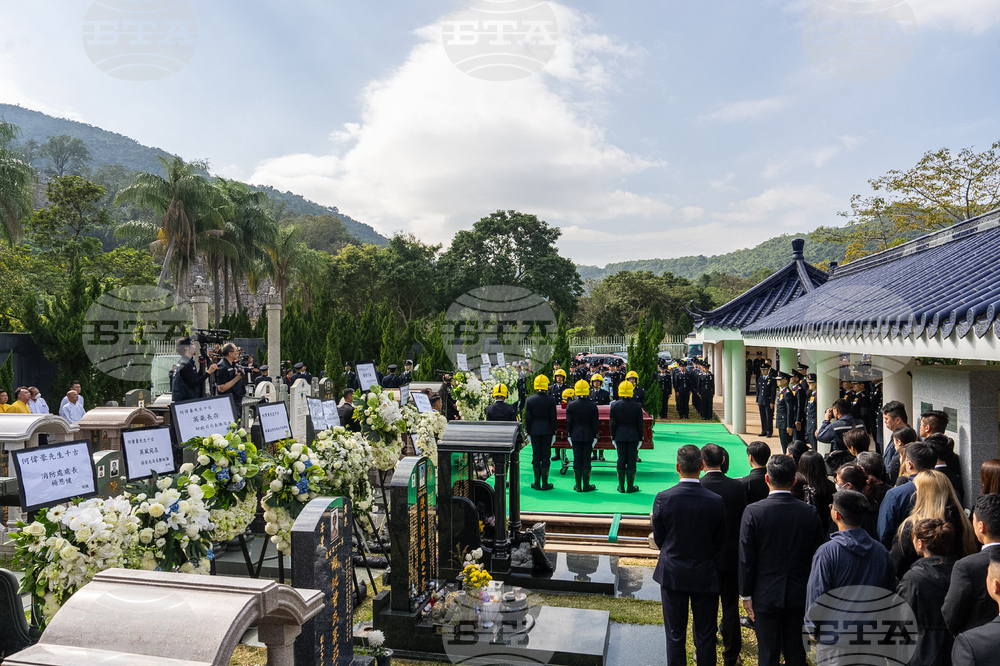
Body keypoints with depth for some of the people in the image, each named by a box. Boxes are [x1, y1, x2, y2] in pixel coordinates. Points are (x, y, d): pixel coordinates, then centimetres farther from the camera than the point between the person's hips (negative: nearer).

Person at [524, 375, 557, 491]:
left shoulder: (529, 400, -4)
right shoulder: (551, 400, -8)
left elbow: (527, 418, -1)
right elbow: (553, 417, -3)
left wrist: (528, 432, 8)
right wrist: (553, 431, 6)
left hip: (534, 431, 1)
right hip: (547, 431, -1)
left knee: (536, 455, 7)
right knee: (545, 456, 4)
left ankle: (537, 483, 11)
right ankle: (545, 483, 7)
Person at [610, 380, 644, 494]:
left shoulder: (614, 405, -5)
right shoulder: (637, 406, -7)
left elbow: (613, 423, -1)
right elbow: (639, 424, -1)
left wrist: (613, 436, 8)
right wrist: (640, 438, 8)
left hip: (620, 436, 1)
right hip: (633, 436, -1)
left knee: (621, 460, 7)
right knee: (631, 460, 5)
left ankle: (621, 487, 12)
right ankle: (630, 487, 10)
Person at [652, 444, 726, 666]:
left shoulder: (663, 498, -16)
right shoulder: (716, 502, -16)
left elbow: (658, 539, -4)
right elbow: (720, 542, -3)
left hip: (672, 574, 0)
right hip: (705, 575, 0)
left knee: (675, 635, 14)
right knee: (706, 636, 14)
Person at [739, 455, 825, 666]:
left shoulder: (753, 512, -16)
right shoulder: (810, 513, -8)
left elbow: (746, 559, -11)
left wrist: (745, 594, -1)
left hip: (766, 595, -2)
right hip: (800, 594, 3)